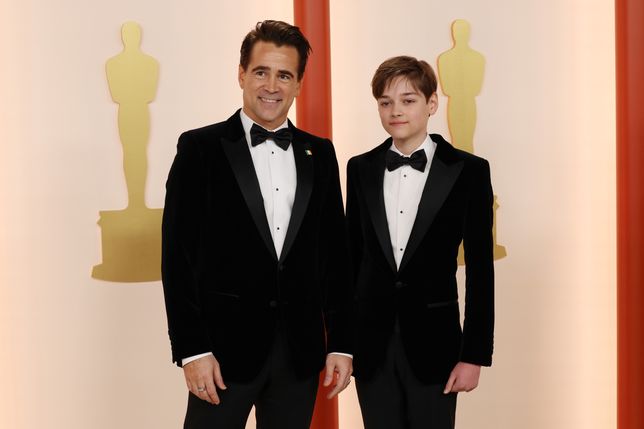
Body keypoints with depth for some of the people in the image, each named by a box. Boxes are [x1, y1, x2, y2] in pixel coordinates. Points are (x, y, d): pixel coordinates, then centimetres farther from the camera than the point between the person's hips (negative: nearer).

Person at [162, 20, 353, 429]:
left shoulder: (319, 154, 9)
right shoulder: (200, 148, -2)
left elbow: (336, 253, 10)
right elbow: (178, 255, -6)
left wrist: (341, 343, 6)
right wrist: (191, 348, -11)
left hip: (301, 348, 4)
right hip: (226, 344, -3)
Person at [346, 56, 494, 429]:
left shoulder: (468, 171, -4)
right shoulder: (361, 169, 5)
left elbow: (480, 269, -4)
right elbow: (352, 256, 9)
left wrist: (474, 354, -6)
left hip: (432, 342, -2)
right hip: (372, 342, 3)